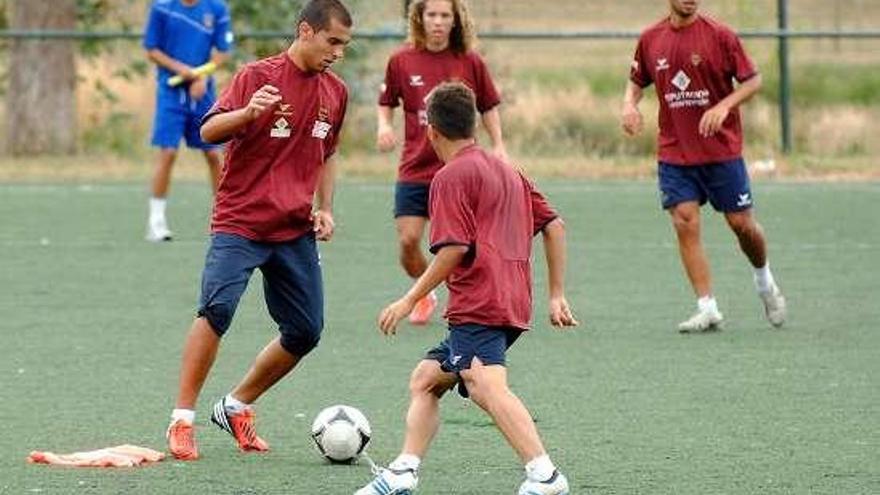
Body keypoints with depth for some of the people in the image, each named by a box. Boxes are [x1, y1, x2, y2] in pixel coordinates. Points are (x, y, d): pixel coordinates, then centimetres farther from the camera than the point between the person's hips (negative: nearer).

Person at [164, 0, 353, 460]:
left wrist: (324, 208, 11)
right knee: (217, 309, -22)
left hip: (296, 230, 6)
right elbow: (209, 131, -16)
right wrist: (248, 113, -35)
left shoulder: (334, 92, 9)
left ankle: (236, 407, 21)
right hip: (240, 221, -6)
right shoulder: (257, 76, -8)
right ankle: (182, 421, -15)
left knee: (305, 331, 3)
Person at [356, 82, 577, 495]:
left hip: (478, 304, -10)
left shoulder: (451, 176, -2)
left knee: (485, 386, -26)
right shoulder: (506, 171, 23)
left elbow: (455, 248, -13)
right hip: (513, 303, 10)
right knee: (425, 379, 20)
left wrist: (410, 300, -8)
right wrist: (556, 295, 24)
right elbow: (554, 226, 22)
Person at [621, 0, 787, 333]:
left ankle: (764, 280, 33)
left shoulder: (719, 36, -6)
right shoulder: (651, 40, 4)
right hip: (674, 153, 2)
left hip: (722, 150, -2)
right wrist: (629, 104, -4)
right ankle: (707, 309, -5)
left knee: (742, 224, 3)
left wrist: (724, 106, -19)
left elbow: (753, 80, -4)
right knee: (685, 223, -9)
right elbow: (637, 81, 17)